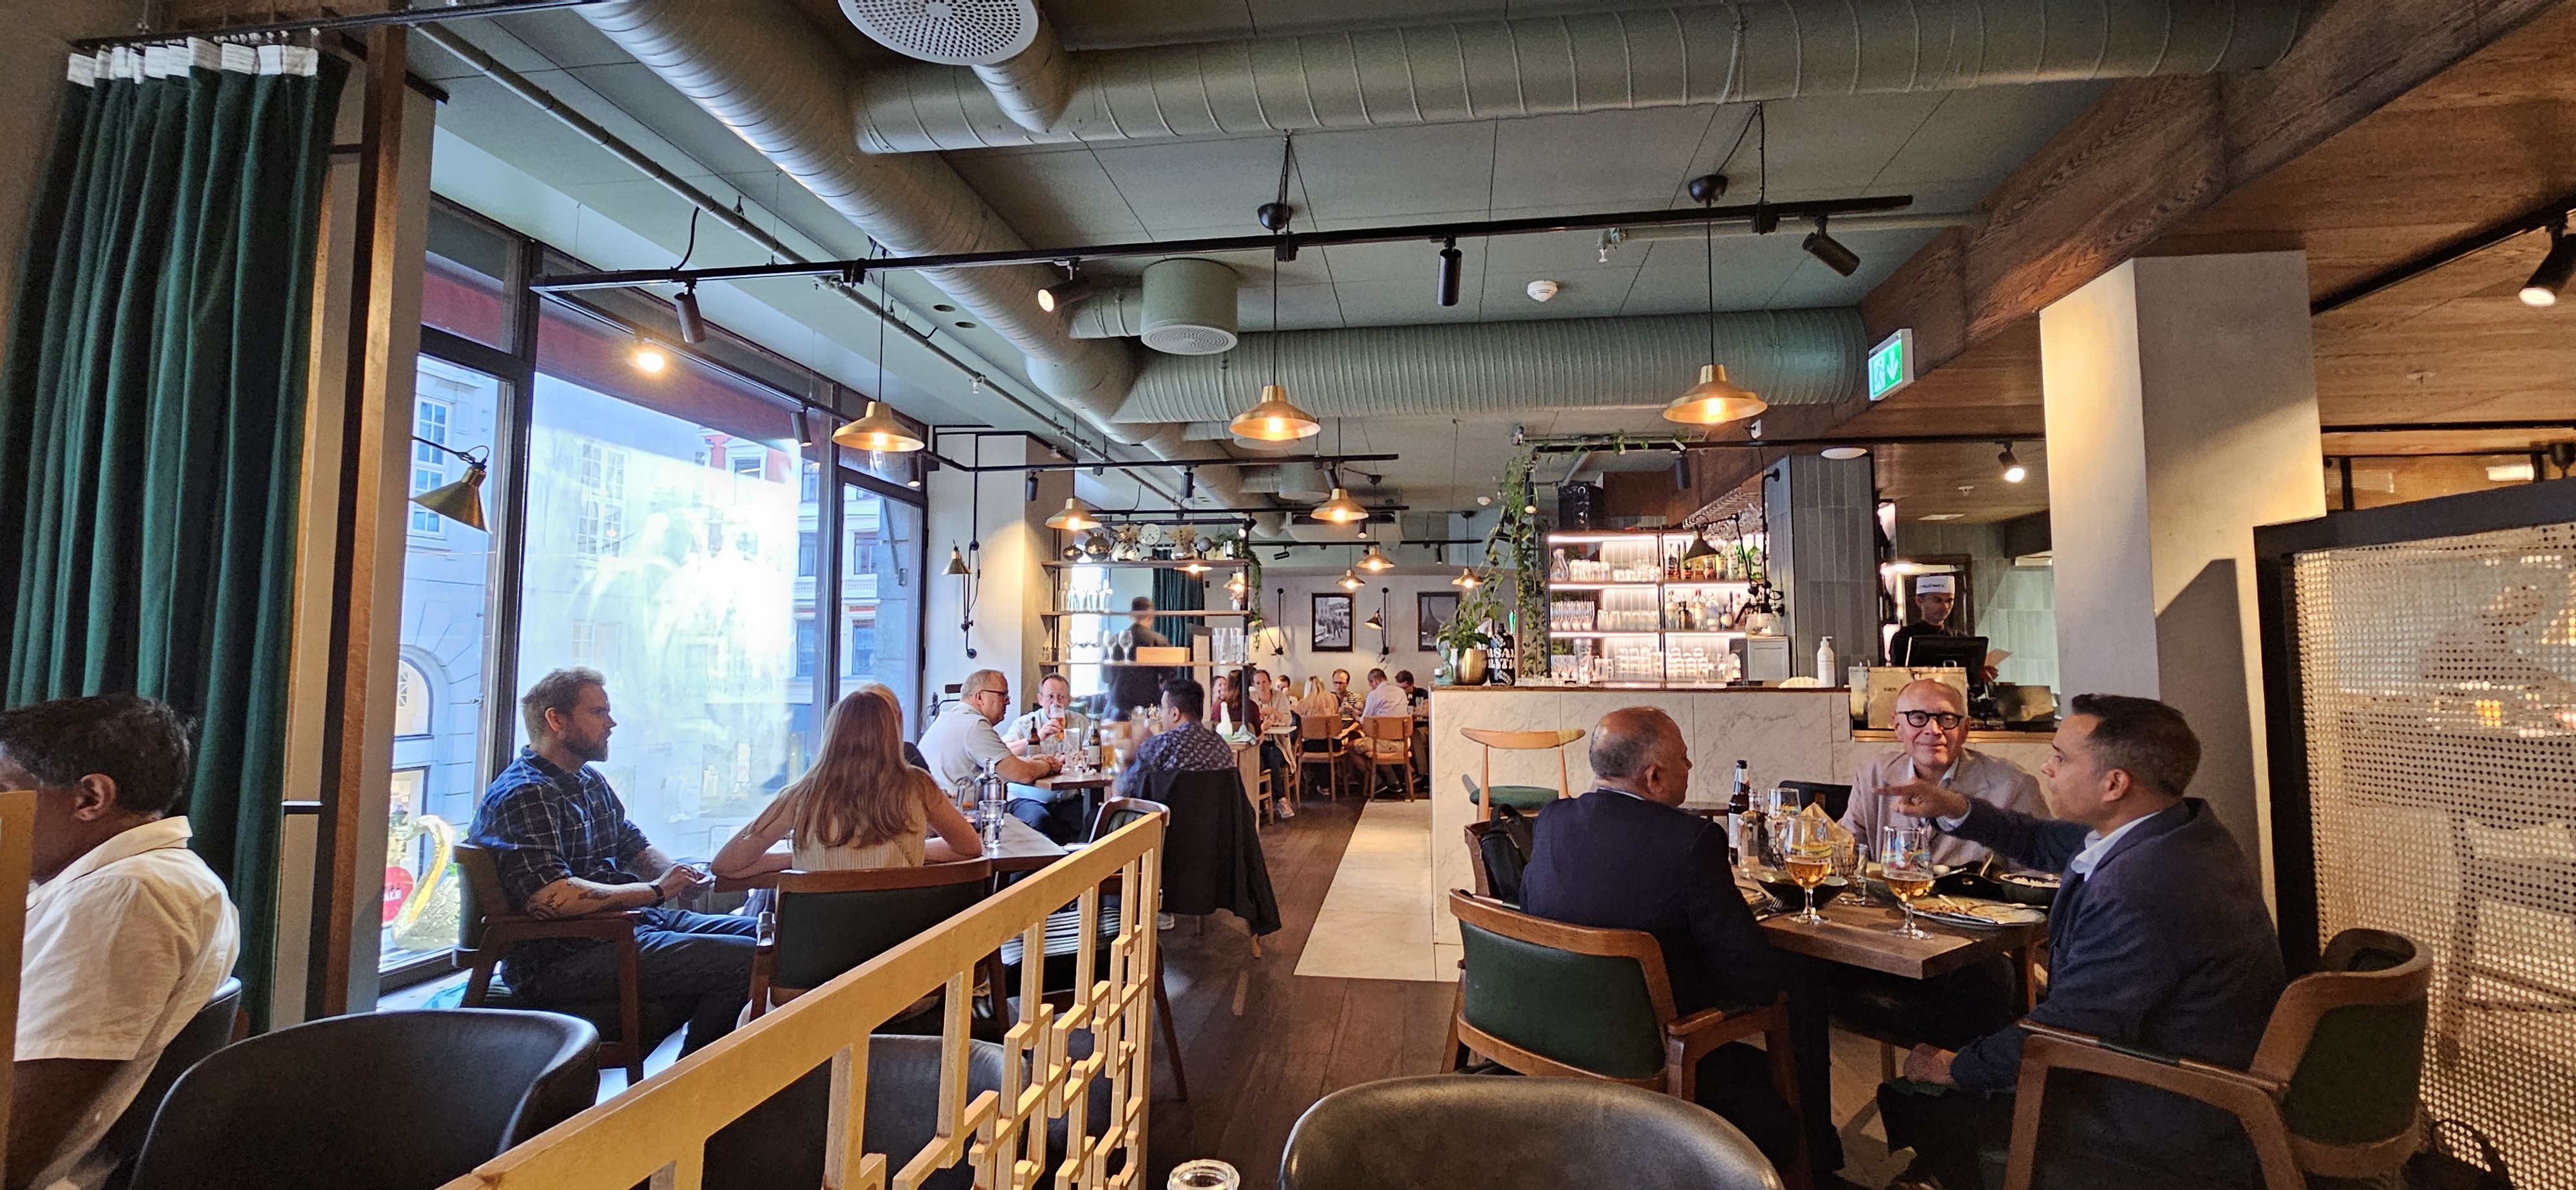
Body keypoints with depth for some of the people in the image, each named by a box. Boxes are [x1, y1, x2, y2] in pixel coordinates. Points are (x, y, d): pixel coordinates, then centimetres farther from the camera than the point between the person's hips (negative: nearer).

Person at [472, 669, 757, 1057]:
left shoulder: (591, 780, 16)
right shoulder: (524, 795, -15)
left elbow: (634, 847, 23)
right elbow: (548, 897, -27)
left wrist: (677, 875, 1)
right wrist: (655, 891, -20)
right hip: (562, 960, -10)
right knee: (743, 961, -23)